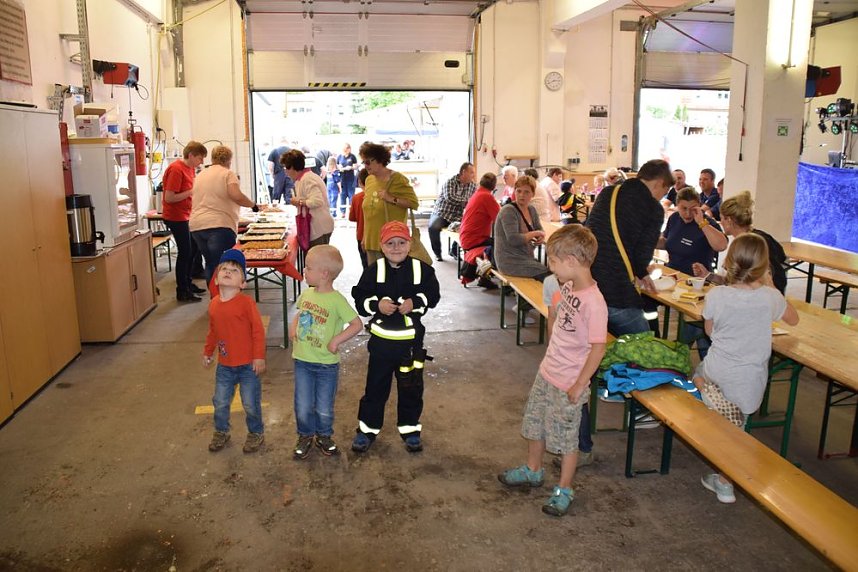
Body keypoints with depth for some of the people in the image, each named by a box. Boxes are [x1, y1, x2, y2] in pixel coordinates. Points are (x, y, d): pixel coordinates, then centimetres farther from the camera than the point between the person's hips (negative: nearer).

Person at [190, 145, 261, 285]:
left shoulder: (200, 176, 20)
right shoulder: (228, 174, -1)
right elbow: (236, 196, -16)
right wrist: (253, 205, -2)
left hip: (196, 226, 7)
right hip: (219, 225, -7)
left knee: (210, 264, 15)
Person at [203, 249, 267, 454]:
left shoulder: (246, 302, -17)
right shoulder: (213, 304, 0)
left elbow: (258, 330, -15)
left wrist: (259, 357, -15)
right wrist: (207, 352, 20)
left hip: (248, 365, -5)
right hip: (224, 365, 5)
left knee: (251, 404, 8)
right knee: (220, 402, 17)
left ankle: (256, 433, 31)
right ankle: (221, 432, 39)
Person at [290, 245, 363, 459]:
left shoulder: (337, 300, -18)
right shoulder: (306, 294, -1)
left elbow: (357, 324, -17)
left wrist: (336, 340, -21)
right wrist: (293, 328, 4)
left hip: (326, 364, -4)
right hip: (302, 361, 4)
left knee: (324, 408, 12)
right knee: (303, 406, 12)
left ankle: (324, 436, 36)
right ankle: (305, 436, 35)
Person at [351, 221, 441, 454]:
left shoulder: (421, 269, -4)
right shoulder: (374, 270, -5)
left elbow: (433, 294, -2)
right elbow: (360, 299, -5)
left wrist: (415, 302, -19)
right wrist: (377, 304, -22)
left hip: (411, 340, 0)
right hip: (381, 339, 0)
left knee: (411, 387, 12)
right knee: (376, 386, 11)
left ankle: (410, 429, 30)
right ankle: (367, 429, 27)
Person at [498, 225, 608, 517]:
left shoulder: (593, 302, -28)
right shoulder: (568, 287, -2)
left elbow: (598, 348, -24)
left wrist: (579, 386, -19)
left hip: (568, 384, -8)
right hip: (547, 372, 9)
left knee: (566, 438, 9)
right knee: (534, 423, 23)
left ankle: (564, 490, 29)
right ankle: (533, 470, 45)